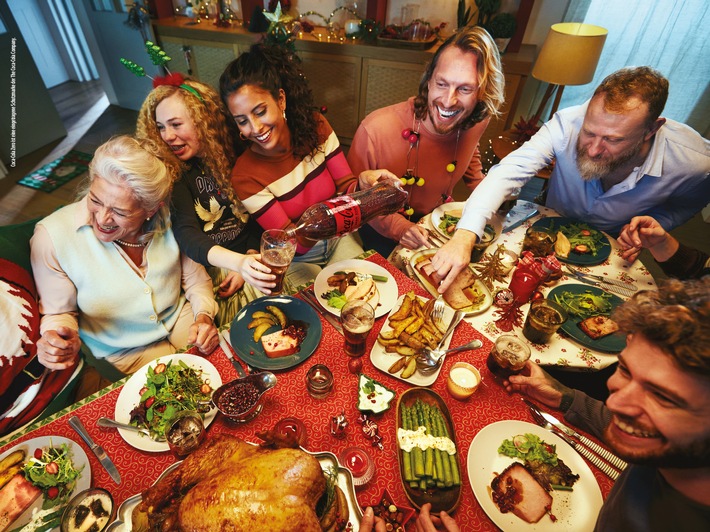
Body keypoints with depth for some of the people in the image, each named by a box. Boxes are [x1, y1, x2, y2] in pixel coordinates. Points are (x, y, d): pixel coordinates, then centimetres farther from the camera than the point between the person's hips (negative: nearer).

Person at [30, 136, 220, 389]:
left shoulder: (167, 219, -14)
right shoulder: (52, 237, -18)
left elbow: (196, 278, 0)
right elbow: (59, 312, -4)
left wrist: (204, 317, -17)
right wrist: (59, 341, -25)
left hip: (182, 321, 2)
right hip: (124, 354, -1)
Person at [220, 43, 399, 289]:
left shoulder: (315, 125, -12)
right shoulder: (245, 176, -21)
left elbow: (345, 188, -7)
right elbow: (295, 243, -21)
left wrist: (362, 182, -30)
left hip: (337, 239, 3)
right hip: (296, 260, -3)